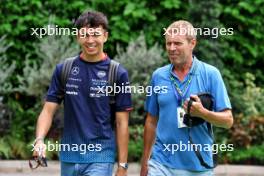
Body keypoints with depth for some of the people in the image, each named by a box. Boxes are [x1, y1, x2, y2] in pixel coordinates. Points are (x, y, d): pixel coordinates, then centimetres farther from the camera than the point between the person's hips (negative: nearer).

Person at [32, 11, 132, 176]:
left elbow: (122, 123, -2)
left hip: (100, 158, -4)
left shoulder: (118, 73, -4)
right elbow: (49, 110, 4)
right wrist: (40, 140, -15)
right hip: (68, 158, 4)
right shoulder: (63, 69, 4)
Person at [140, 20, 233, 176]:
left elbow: (228, 120, -4)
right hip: (161, 163, 2)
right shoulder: (158, 76, 5)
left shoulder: (210, 74, -3)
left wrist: (202, 113, -22)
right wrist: (145, 162, 12)